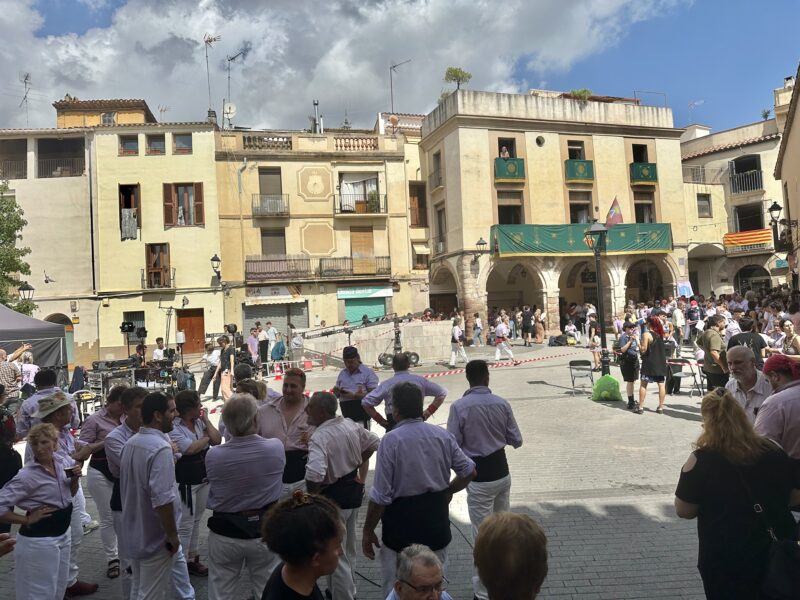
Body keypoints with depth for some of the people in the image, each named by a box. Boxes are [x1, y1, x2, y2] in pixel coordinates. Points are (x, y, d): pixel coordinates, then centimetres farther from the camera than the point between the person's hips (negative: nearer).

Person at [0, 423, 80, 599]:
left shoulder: (64, 461, -3)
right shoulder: (27, 476, -21)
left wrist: (75, 478, -7)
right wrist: (28, 520, -15)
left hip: (64, 533, 6)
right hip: (38, 540, -6)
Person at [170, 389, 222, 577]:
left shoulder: (199, 422, 5)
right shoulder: (174, 427, -16)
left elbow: (217, 440, -1)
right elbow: (190, 448, -23)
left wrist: (205, 420, -4)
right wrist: (206, 438, -7)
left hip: (204, 479, 7)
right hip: (185, 482, -7)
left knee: (196, 521, 17)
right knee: (185, 524, -1)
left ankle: (192, 559, 29)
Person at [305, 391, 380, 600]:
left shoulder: (319, 436, -26)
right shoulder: (351, 424, -1)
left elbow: (314, 475, -40)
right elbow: (374, 443, 15)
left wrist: (311, 494, -19)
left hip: (333, 497, -9)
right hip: (354, 490, 9)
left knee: (336, 556, 9)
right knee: (347, 551, 26)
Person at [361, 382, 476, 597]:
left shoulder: (391, 440, -17)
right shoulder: (443, 435, -3)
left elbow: (380, 496, -17)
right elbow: (469, 472, 7)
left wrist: (368, 531, -5)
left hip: (402, 526, -5)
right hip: (437, 522, 5)